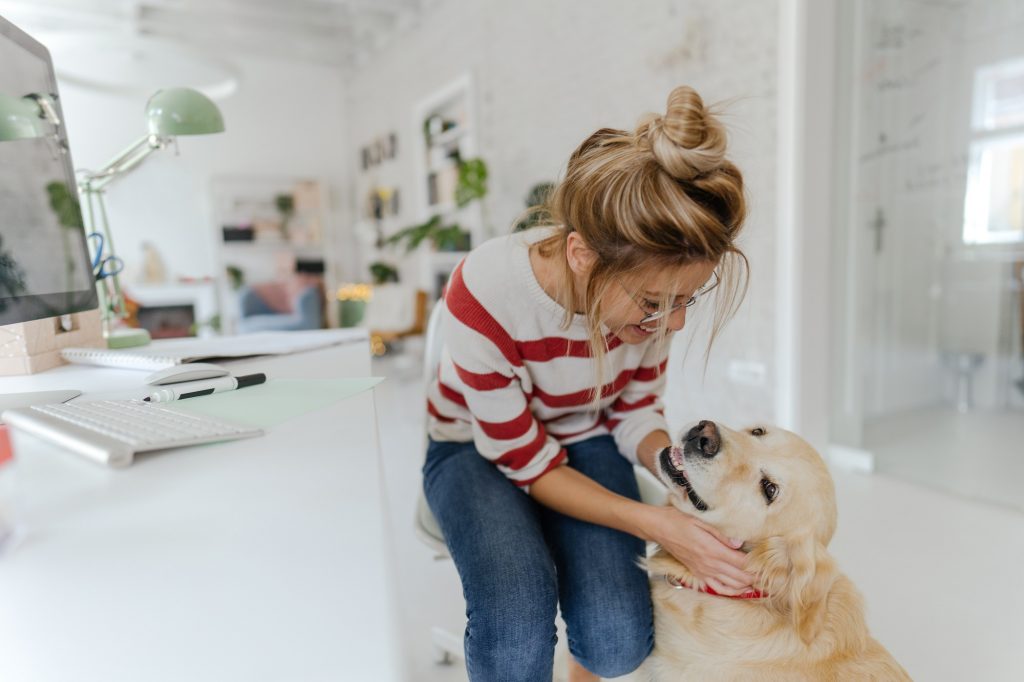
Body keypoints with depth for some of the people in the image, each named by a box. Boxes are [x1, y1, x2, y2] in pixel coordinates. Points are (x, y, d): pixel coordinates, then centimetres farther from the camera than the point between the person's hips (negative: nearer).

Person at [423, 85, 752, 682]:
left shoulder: (650, 287, -21)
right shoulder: (485, 293, -34)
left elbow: (635, 410, -4)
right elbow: (525, 460, -22)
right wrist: (653, 524, -30)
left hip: (586, 442, 3)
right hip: (478, 449, -2)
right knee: (517, 632, -31)